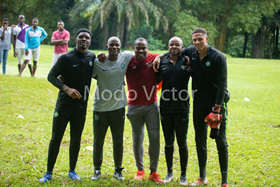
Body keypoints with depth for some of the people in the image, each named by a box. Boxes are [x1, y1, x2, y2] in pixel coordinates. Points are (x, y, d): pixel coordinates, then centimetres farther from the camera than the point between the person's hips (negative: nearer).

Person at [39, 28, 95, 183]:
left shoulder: (91, 57, 3)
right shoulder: (66, 58, -11)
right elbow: (51, 76, -9)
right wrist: (66, 88, -23)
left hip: (81, 106, 4)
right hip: (64, 105, -4)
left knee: (76, 140, 12)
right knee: (56, 139, 2)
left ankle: (72, 171, 27)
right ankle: (49, 173, 14)